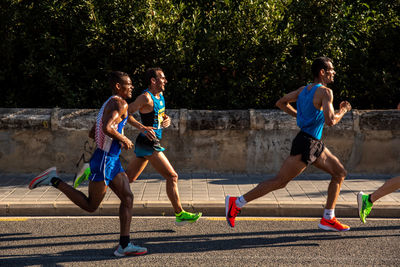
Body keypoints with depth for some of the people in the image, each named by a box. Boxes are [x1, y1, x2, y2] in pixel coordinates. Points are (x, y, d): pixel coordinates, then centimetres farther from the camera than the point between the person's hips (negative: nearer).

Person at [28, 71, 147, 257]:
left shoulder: (109, 104, 18)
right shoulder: (120, 103, -12)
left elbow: (92, 133, 23)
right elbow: (107, 128, -29)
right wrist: (124, 140, -13)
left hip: (113, 161, 10)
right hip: (104, 161, -10)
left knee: (128, 198, 3)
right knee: (90, 206, 0)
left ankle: (124, 245, 2)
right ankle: (54, 180, 6)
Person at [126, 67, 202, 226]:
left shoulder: (160, 95, 12)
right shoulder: (146, 97, -16)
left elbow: (162, 115, 25)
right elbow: (126, 113, -18)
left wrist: (167, 119, 2)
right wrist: (142, 127, -28)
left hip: (147, 144, 9)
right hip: (148, 144, -9)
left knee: (128, 178, 14)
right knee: (172, 177, -4)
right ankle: (179, 214, 3)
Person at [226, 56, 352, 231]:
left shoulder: (303, 89, 11)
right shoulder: (325, 92, -15)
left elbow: (281, 103, 19)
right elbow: (330, 121, -24)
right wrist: (343, 111, -5)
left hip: (315, 145, 10)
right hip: (306, 145, -10)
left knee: (340, 173, 13)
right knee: (279, 181, -7)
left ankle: (328, 219, 14)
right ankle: (236, 203, -2)